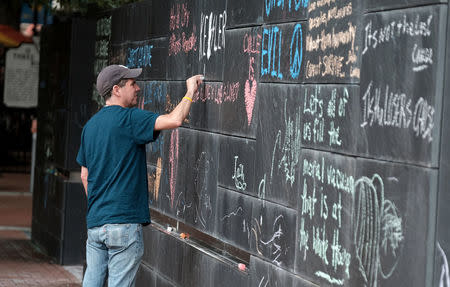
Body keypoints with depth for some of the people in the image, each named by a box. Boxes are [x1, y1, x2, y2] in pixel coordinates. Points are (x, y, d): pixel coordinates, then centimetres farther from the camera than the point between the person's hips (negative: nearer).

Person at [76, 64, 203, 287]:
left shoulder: (90, 125, 14)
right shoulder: (128, 118, -11)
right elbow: (174, 120, -22)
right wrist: (190, 91, -7)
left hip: (95, 222, 8)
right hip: (124, 222, -8)